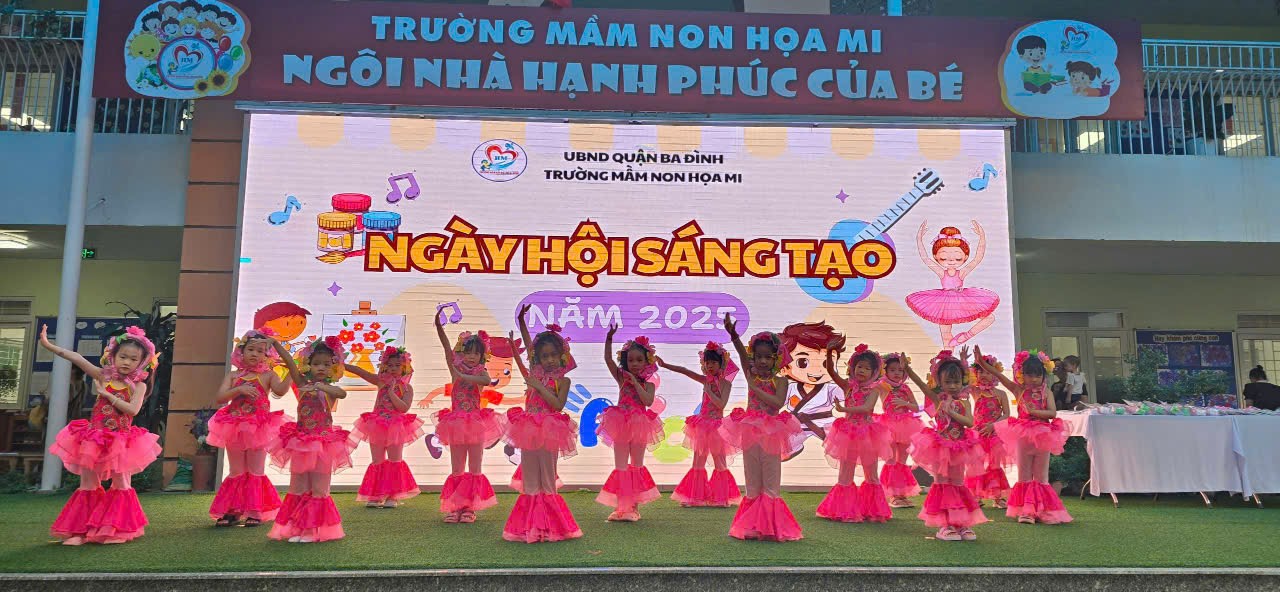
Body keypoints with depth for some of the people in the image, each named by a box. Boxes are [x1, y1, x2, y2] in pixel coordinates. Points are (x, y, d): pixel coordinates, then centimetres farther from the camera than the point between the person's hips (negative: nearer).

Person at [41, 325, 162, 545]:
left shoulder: (138, 385, -4)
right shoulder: (103, 376, 2)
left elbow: (133, 409, -20)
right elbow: (77, 358, -8)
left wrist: (107, 394, -15)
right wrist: (48, 345, -15)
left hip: (120, 442, -2)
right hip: (94, 439, 2)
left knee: (121, 485, 5)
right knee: (87, 485, 6)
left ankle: (119, 530, 16)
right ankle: (79, 531, 13)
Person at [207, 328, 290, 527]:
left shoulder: (268, 375, 0)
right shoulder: (233, 376, 6)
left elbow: (280, 390, -19)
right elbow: (220, 398, -6)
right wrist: (239, 389, -21)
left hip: (259, 428, -2)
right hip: (235, 428, 2)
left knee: (256, 472, 3)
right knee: (236, 472, 10)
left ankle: (254, 512, 9)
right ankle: (232, 511, 18)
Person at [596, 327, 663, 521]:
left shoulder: (648, 384, 0)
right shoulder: (621, 378, 3)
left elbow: (648, 401, -20)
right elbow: (608, 359, -7)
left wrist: (635, 382, -17)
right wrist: (609, 338, -18)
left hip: (639, 427, -1)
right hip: (621, 425, 1)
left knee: (637, 466, 9)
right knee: (620, 467, 3)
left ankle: (634, 506, 16)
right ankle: (620, 507, 7)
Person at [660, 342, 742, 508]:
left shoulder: (725, 382, -8)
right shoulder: (706, 380, 7)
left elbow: (721, 404, -20)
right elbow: (684, 371, 5)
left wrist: (708, 391, -15)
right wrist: (664, 365, 0)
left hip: (716, 426, -6)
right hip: (702, 424, 6)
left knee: (720, 463, 4)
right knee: (698, 463, 9)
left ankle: (721, 498, 13)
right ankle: (695, 497, 16)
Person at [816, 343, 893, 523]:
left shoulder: (874, 389, -7)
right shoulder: (848, 385, -1)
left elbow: (867, 407, -24)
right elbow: (831, 371, -15)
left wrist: (844, 409, -32)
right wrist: (829, 353, -31)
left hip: (867, 433, -1)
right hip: (848, 433, 1)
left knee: (872, 475, 12)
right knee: (844, 474, 7)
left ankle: (873, 511, 26)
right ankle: (844, 510, 18)